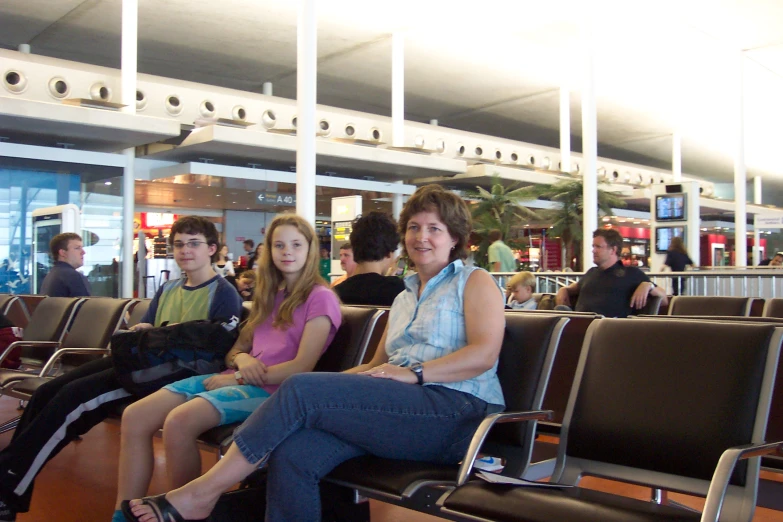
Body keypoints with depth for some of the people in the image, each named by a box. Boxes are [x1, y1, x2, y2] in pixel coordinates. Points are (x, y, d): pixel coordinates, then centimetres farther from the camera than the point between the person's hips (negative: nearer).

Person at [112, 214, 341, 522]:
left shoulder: (320, 298, -2)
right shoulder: (270, 295, 22)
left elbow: (302, 367, -11)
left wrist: (238, 378, -10)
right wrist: (242, 359, -6)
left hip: (272, 390, -7)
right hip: (237, 380, 8)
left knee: (179, 422, -31)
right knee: (135, 417, -10)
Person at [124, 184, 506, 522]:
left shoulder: (474, 282, 9)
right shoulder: (403, 298, 30)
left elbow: (484, 353, -7)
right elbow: (379, 366, 23)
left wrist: (415, 373, -17)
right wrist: (332, 382, 5)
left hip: (457, 411, -6)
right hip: (403, 408, 6)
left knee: (301, 390, -22)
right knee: (293, 454, -24)